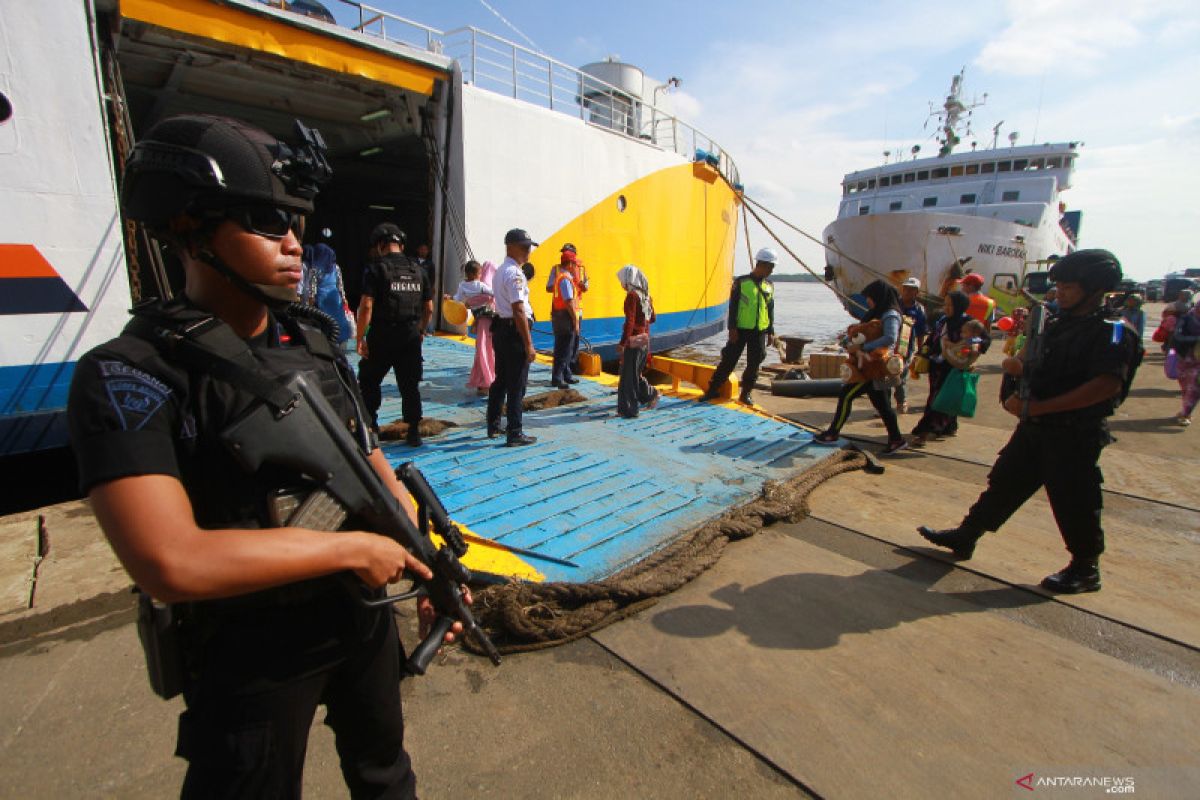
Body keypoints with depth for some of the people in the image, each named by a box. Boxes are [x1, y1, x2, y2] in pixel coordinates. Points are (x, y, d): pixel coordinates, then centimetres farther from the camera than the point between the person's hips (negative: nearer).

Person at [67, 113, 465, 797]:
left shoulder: (315, 340, -1)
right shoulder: (129, 376, -20)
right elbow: (170, 564, -31)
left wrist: (428, 566, 1)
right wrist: (355, 547, -23)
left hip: (364, 612, 6)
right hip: (253, 654, -5)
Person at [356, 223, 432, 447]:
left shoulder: (376, 268, -6)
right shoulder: (417, 270, 9)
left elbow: (366, 306, -14)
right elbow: (429, 307, 11)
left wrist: (360, 338, -8)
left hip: (382, 336, -4)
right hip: (411, 336, 4)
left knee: (369, 382, 13)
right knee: (410, 386, 10)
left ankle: (370, 424, 15)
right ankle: (414, 432, 12)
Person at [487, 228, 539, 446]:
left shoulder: (500, 271, 16)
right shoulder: (514, 273, -16)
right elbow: (519, 311, -22)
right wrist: (529, 344, -20)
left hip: (500, 329, 10)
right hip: (514, 332, -10)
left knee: (500, 380, 18)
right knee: (516, 385, -3)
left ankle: (493, 426, 28)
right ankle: (515, 434, 4)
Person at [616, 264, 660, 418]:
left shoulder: (632, 296, -15)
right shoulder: (646, 295, 9)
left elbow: (629, 322, -20)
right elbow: (652, 318, 18)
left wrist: (622, 343, -18)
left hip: (634, 341, -8)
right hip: (645, 340, 8)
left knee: (628, 375, 1)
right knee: (636, 373, 22)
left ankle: (628, 410, 6)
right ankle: (650, 394, 22)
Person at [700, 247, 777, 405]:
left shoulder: (769, 286, 9)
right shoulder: (741, 282, -4)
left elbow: (770, 310, 14)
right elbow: (733, 307, -6)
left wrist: (771, 332, 11)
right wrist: (732, 328, -11)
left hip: (760, 331, 4)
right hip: (741, 329, -4)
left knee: (754, 364, 6)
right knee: (728, 361, -1)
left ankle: (746, 394, 18)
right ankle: (712, 390, 8)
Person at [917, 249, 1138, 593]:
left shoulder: (1112, 331, -13)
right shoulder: (1057, 323, 11)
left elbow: (1107, 384, -26)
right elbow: (1020, 362, 18)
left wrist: (1040, 406, -28)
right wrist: (1016, 362, -7)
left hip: (1075, 434, -8)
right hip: (1036, 426, 8)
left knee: (1073, 502, 4)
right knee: (1004, 481, 14)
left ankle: (1085, 570, 24)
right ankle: (965, 536, 25)